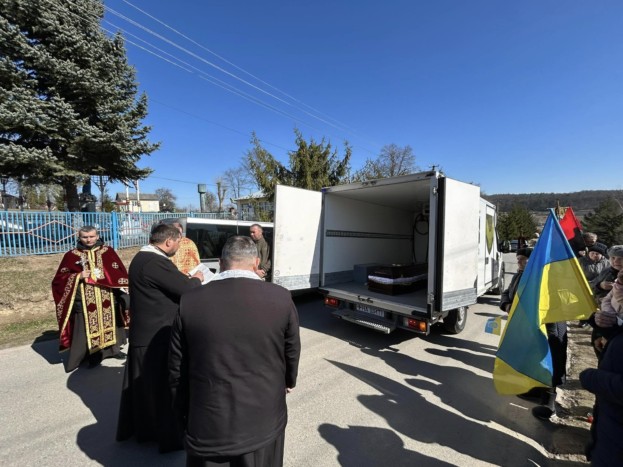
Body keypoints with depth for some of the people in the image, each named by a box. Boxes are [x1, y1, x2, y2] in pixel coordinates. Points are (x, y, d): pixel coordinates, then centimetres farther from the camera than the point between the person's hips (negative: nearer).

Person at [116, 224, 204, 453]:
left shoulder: (142, 257, 7)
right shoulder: (156, 262, -26)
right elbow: (187, 288, -23)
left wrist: (187, 279, 7)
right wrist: (196, 279, -4)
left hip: (143, 332, 10)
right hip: (158, 335, -10)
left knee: (141, 383, 24)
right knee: (165, 386, 7)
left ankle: (137, 426, 42)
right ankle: (169, 435, 25)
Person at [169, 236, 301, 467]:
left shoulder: (190, 301, -12)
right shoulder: (280, 298, -15)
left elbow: (177, 370, -2)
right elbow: (291, 352, 1)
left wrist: (184, 415, 15)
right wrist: (288, 381, 22)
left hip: (208, 424, 1)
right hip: (263, 422, 0)